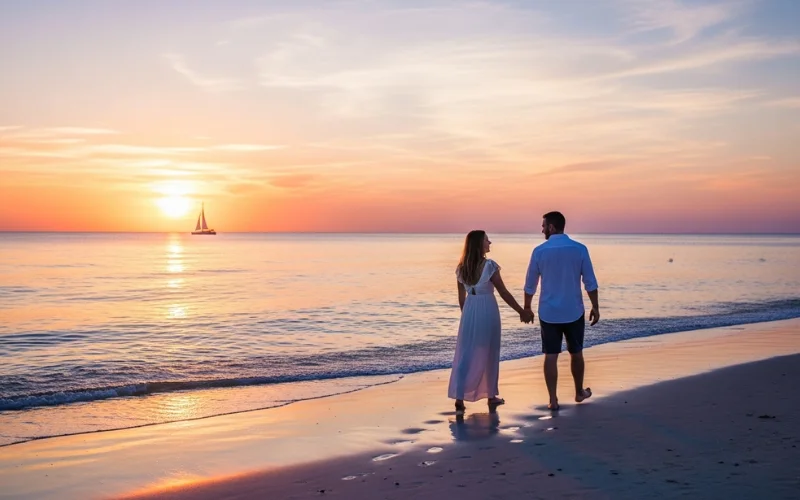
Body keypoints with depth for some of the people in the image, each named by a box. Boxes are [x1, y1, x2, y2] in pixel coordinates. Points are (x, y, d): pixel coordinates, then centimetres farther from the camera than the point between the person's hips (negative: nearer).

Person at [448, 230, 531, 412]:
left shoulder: (461, 268, 3)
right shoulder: (489, 266, -13)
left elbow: (461, 297, 9)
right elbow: (504, 293, -10)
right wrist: (521, 311, -1)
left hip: (470, 311, 4)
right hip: (487, 311, -4)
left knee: (465, 355, 4)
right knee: (488, 354, 10)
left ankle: (459, 397, -4)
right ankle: (491, 395, 23)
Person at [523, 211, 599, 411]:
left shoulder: (540, 251, -6)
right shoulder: (579, 249, -5)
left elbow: (530, 284, 2)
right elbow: (590, 282, -4)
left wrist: (527, 307, 15)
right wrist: (595, 307, 5)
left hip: (548, 313, -1)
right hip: (574, 312, 1)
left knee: (551, 356, 4)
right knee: (576, 353, 17)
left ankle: (553, 400, 5)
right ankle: (579, 392, 33)